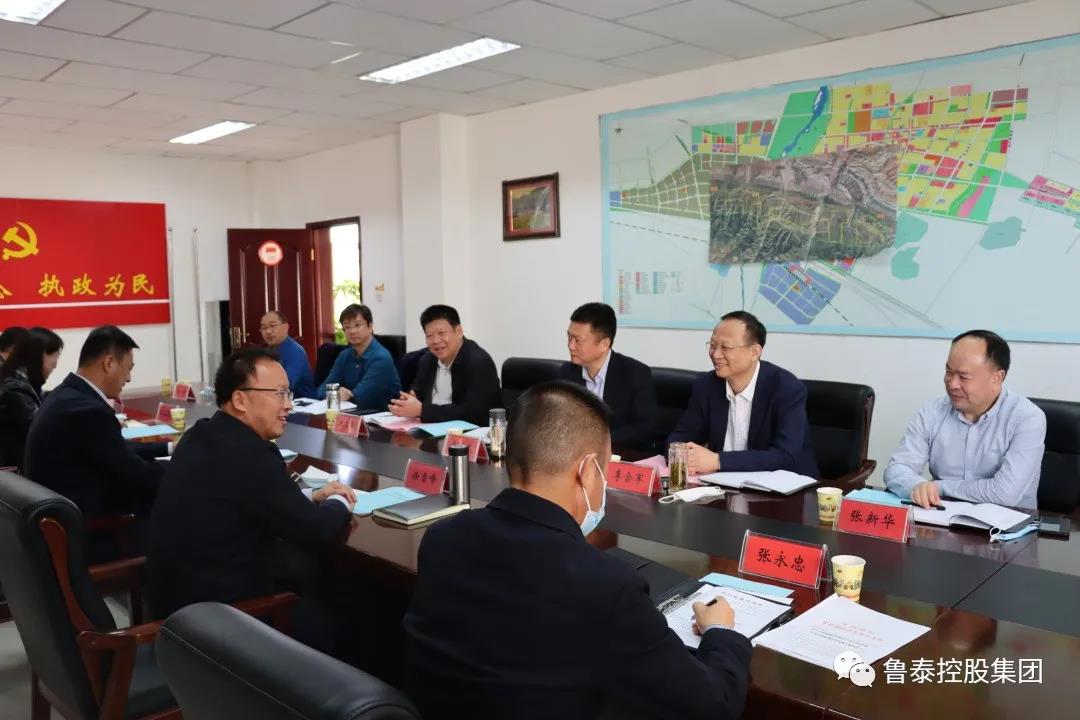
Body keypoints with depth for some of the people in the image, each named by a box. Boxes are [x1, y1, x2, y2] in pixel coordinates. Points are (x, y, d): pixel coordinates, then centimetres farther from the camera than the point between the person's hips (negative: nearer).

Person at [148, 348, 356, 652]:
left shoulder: (202, 435, 3)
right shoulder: (249, 455, -25)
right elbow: (316, 532, -18)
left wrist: (313, 497, 12)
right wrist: (340, 504, 2)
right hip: (213, 609, -9)